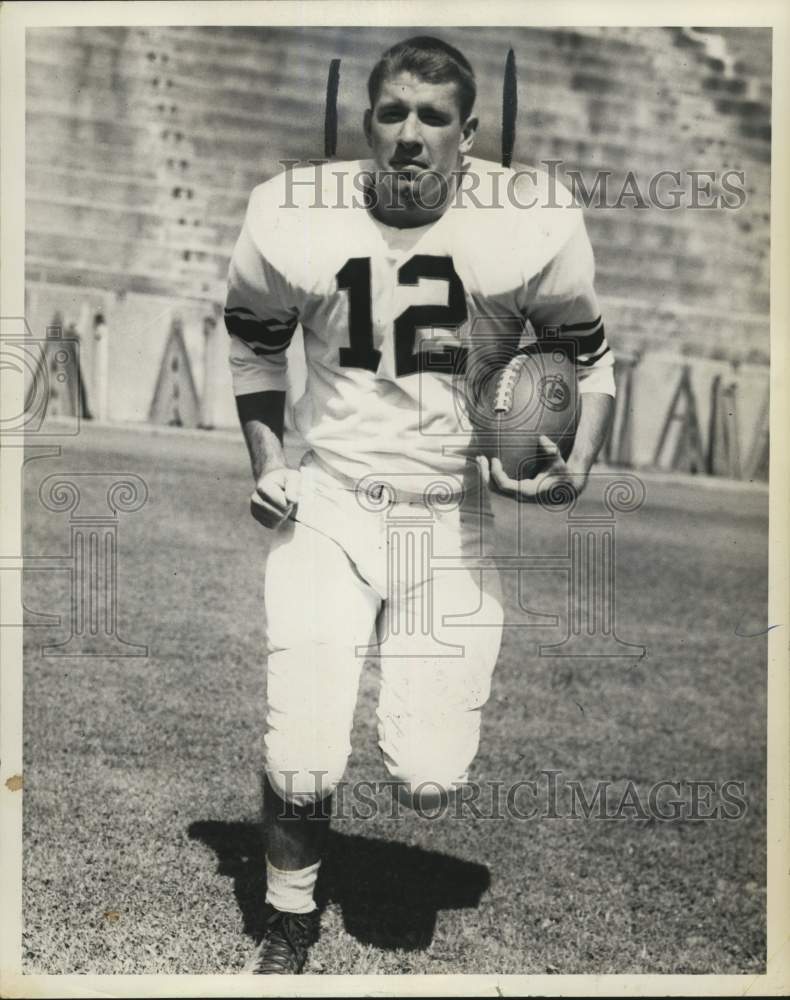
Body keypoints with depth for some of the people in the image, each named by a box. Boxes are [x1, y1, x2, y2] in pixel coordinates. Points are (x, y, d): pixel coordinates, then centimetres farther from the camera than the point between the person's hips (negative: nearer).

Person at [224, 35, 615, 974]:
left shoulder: (533, 223, -11)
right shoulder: (291, 216, -9)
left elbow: (590, 355, 3)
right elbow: (252, 341, 10)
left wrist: (576, 463, -13)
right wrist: (265, 460, -1)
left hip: (458, 514, 0)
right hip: (328, 502, 0)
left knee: (428, 781, -4)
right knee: (302, 764, -9)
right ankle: (287, 925, 23)